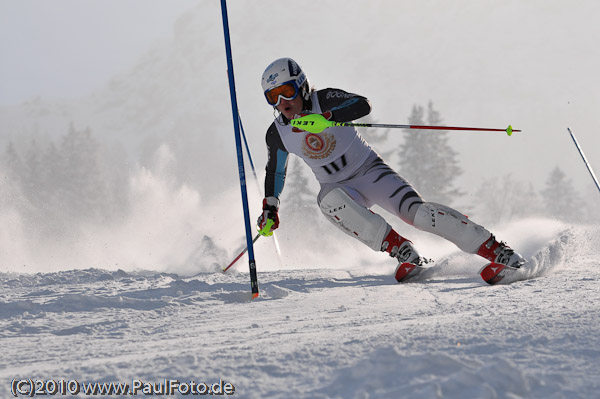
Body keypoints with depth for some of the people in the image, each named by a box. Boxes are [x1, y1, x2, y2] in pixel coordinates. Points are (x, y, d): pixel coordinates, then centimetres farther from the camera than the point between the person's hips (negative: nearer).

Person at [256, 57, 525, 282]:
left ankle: (496, 250, -19)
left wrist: (325, 117, -47)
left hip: (369, 170, -3)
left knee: (416, 212, -24)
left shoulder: (324, 100, -16)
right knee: (329, 202, -34)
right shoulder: (277, 134, -3)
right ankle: (403, 252, -29)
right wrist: (269, 207, 7)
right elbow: (276, 171, 15)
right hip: (338, 187, 3)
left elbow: (362, 105, -35)